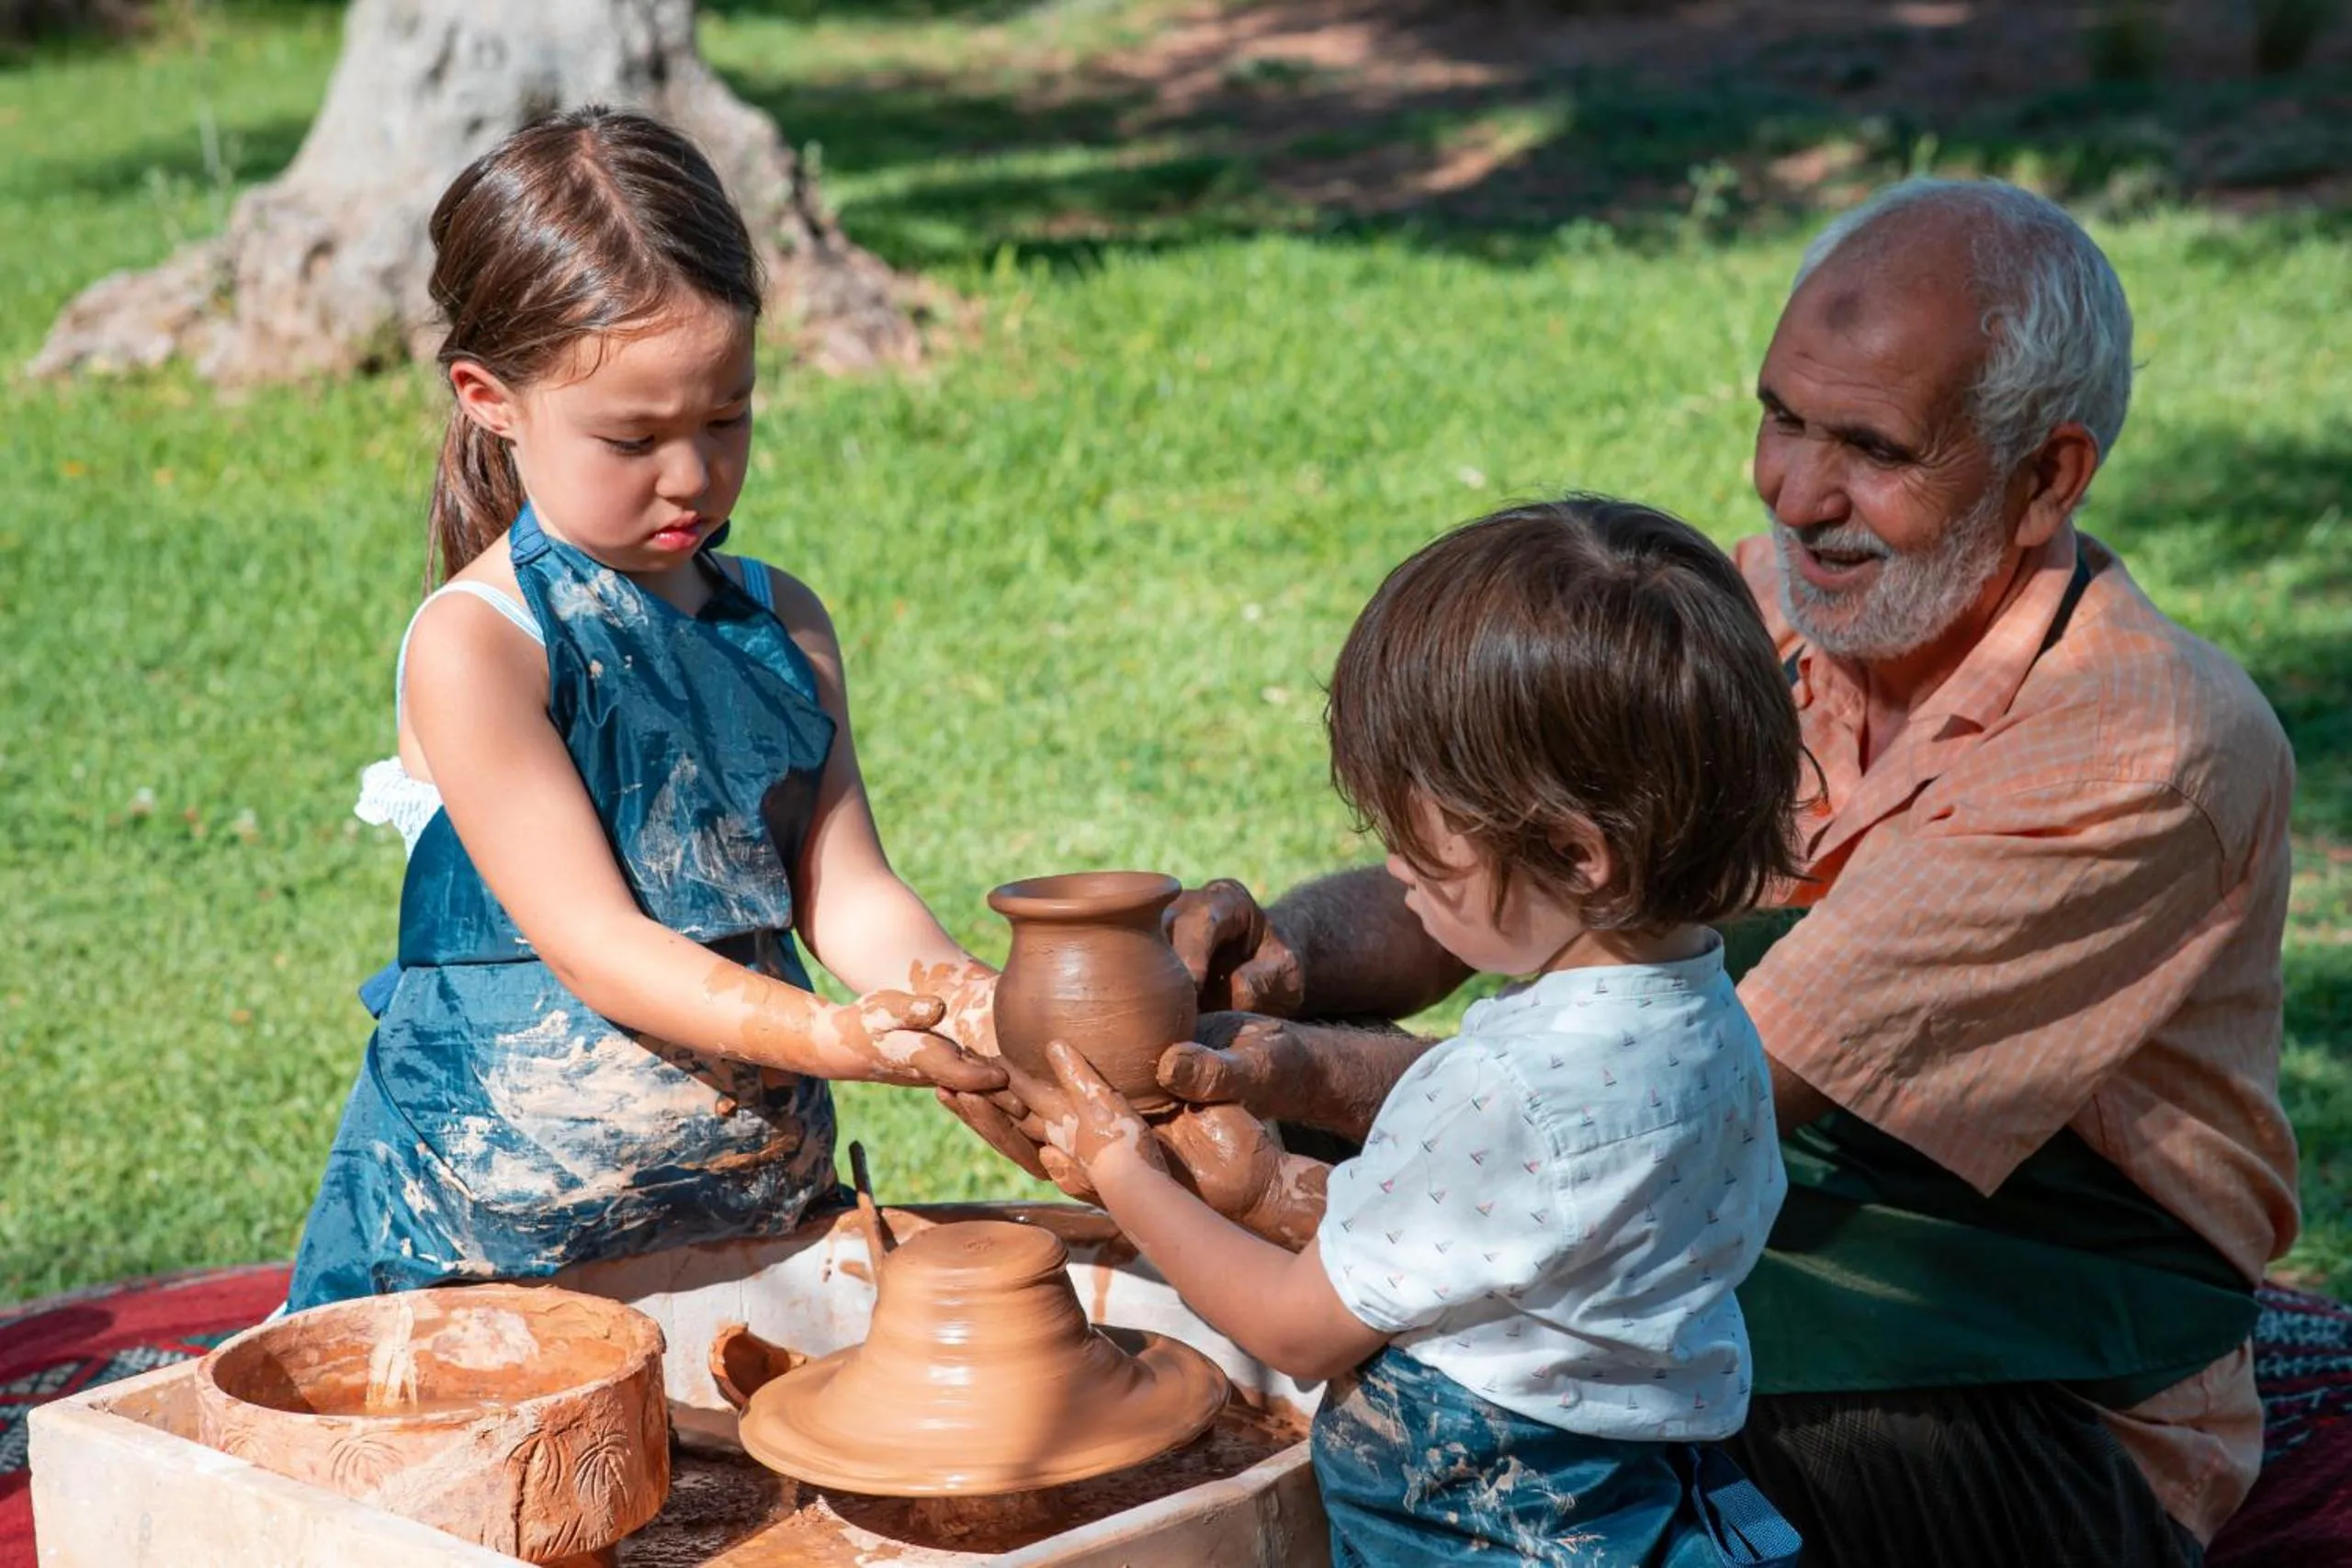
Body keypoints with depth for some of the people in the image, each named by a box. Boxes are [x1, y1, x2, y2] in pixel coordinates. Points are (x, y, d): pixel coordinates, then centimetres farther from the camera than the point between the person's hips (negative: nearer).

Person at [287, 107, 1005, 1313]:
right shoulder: (473, 647, -8)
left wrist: (961, 995, -16)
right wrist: (826, 1036, -29)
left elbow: (845, 887, 6)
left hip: (757, 1215, 5)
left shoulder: (782, 625, 11)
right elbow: (593, 941, -15)